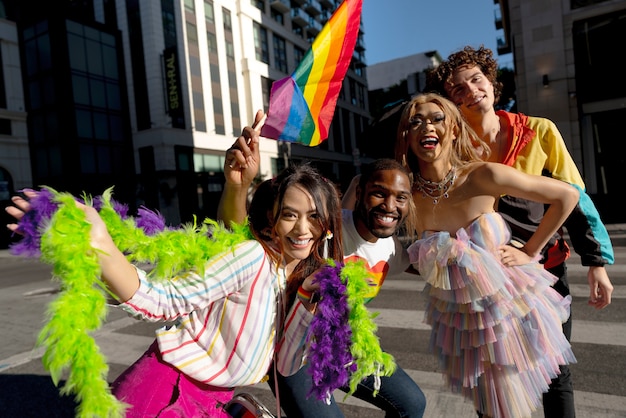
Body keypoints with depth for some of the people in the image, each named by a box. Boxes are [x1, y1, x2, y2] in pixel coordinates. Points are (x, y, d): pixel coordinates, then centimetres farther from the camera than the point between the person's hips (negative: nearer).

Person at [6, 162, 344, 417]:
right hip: (170, 388, -6)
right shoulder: (251, 257, -24)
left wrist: (311, 302, -16)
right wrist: (99, 244, -40)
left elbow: (285, 365, -4)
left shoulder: (310, 274, -2)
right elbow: (159, 301, -26)